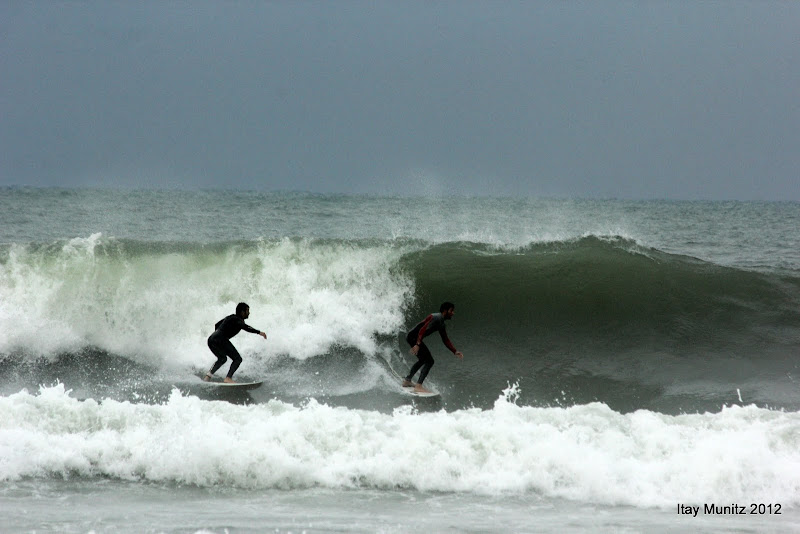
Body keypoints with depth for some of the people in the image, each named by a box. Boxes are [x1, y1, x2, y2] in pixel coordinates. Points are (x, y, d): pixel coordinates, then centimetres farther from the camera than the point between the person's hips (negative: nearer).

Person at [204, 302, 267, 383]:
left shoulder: (231, 317, 24)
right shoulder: (237, 320, -4)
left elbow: (217, 325, 35)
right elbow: (245, 327, -25)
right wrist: (259, 332, -27)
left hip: (211, 340, 9)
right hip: (221, 340, -9)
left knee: (222, 358, 30)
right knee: (237, 359, -5)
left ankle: (208, 375, 17)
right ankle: (228, 378, -17)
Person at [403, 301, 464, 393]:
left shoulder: (441, 325, 16)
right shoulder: (436, 318, -17)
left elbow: (446, 340, 23)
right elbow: (423, 329, -26)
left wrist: (455, 352, 16)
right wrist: (418, 344, -33)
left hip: (411, 337, 11)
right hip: (413, 337, -10)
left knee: (422, 360, 28)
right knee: (429, 361, -12)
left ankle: (407, 381, 38)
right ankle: (419, 386, -16)